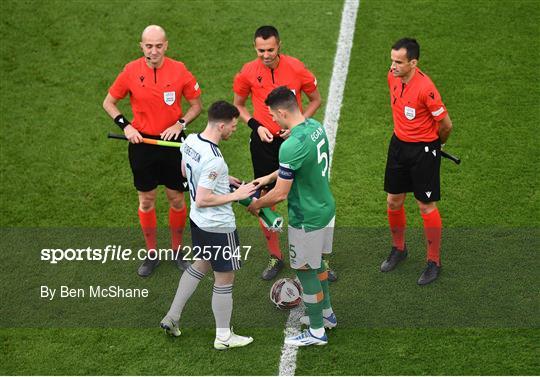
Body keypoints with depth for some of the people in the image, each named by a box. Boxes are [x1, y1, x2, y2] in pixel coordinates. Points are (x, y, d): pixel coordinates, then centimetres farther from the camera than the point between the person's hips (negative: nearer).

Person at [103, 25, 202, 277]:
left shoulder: (179, 70, -9)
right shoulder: (131, 72, -8)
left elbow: (196, 105, 3)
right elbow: (108, 102, 4)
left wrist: (180, 124, -13)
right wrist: (125, 126, -10)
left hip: (172, 142, 0)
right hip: (141, 142, 0)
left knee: (176, 199, 8)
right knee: (146, 200, 9)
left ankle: (177, 250, 27)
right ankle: (151, 253, 25)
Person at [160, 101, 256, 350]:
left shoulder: (190, 141, -4)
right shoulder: (214, 160, -31)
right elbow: (203, 200, -29)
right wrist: (236, 195, -20)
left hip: (197, 221, 9)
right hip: (218, 227, -9)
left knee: (200, 265, 28)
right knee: (224, 279, 9)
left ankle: (172, 318, 34)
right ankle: (223, 337, 23)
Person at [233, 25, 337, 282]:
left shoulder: (296, 69, -10)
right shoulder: (248, 73, -6)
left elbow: (315, 100, 3)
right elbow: (238, 105, 10)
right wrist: (255, 126, -7)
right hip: (263, 142, 2)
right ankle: (275, 256, 23)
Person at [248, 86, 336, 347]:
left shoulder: (291, 146, -30)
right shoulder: (316, 126, -2)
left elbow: (280, 194, -24)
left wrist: (255, 206, -6)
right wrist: (269, 177, 18)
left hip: (307, 220, -9)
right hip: (326, 209, 9)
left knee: (306, 272, 8)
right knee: (317, 264, 26)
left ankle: (317, 332, 21)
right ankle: (326, 313, 43)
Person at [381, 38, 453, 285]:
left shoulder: (425, 88, -26)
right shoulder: (393, 77, -4)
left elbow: (446, 125, -17)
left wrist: (435, 144, 1)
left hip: (424, 149, -7)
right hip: (399, 144, 7)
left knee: (426, 207, 2)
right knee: (393, 201, 14)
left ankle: (434, 262, 16)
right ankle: (398, 249, 37)